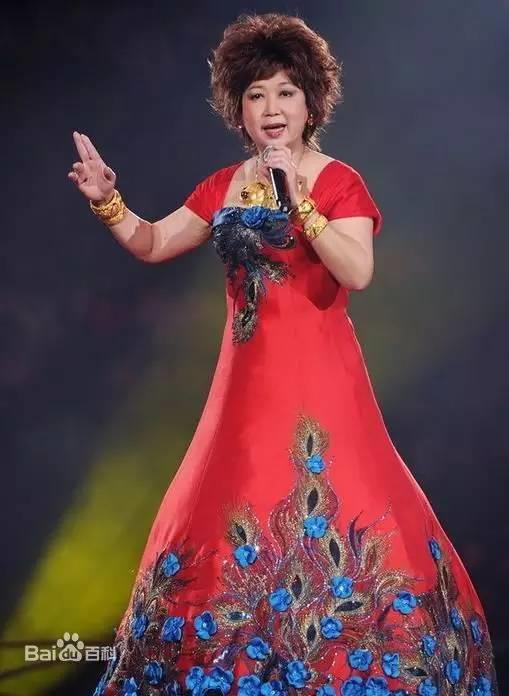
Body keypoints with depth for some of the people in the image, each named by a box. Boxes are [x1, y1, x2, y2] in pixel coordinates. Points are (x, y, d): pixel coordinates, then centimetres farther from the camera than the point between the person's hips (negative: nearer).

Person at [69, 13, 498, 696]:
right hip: (250, 375, 5)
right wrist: (107, 200, -2)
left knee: (325, 510, -6)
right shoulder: (223, 185, 11)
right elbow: (153, 244, 13)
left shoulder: (338, 181, -4)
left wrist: (298, 200, -24)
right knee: (230, 516, 10)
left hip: (317, 374, -5)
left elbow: (358, 272, -19)